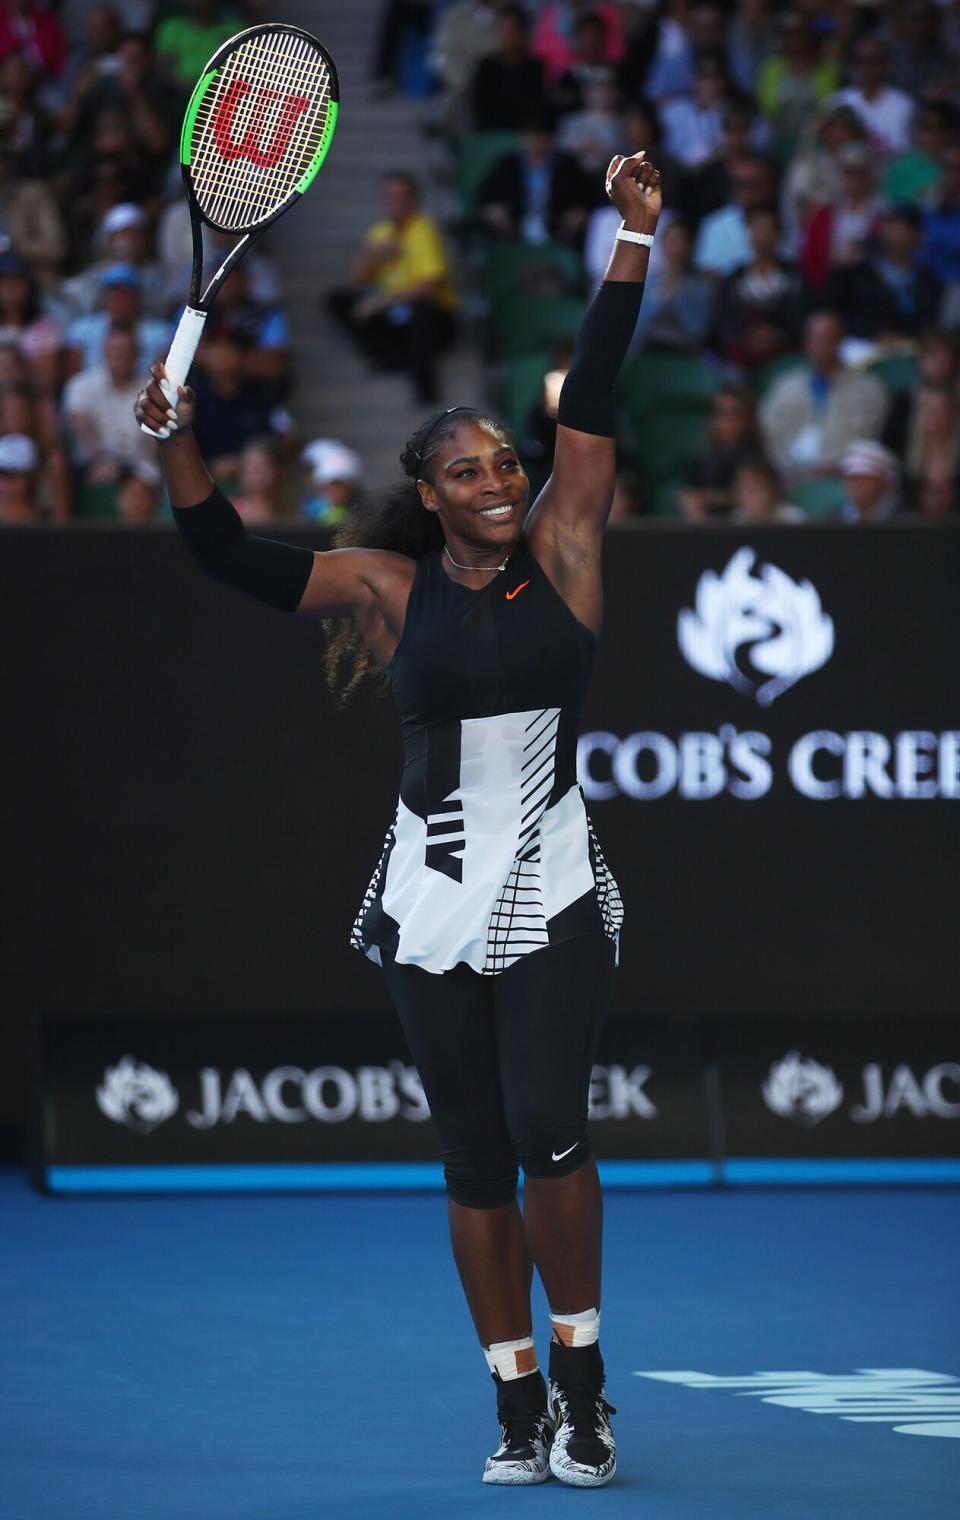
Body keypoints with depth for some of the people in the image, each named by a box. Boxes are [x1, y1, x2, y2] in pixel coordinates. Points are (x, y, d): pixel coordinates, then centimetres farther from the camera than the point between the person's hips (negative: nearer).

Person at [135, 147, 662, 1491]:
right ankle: (521, 1413, 13)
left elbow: (593, 402, -3)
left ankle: (583, 1381, 1)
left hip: (556, 896, -2)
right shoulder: (391, 587, 2)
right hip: (433, 900, 2)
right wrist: (176, 445, -12)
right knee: (474, 1160, 5)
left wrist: (633, 241, -7)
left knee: (548, 1129, -15)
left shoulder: (560, 553, 1)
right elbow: (235, 560, 0)